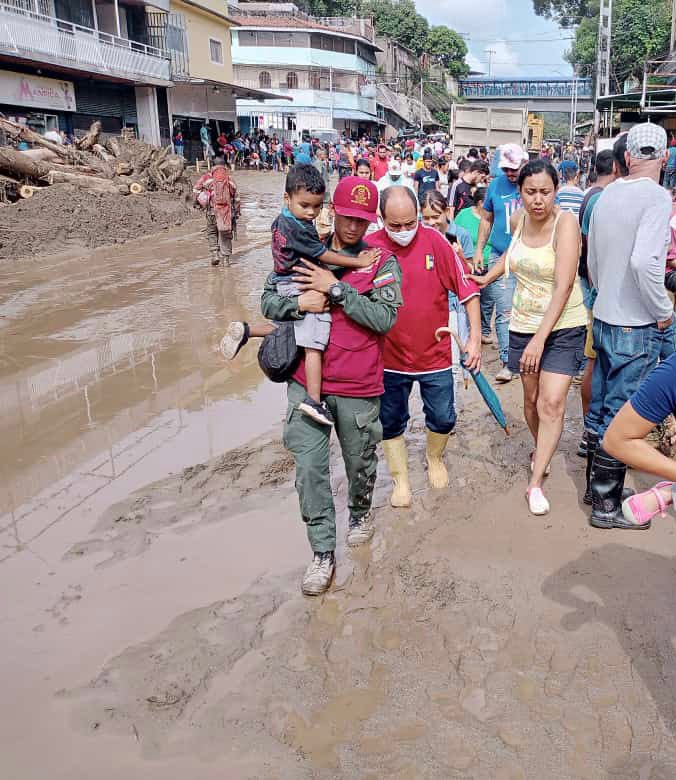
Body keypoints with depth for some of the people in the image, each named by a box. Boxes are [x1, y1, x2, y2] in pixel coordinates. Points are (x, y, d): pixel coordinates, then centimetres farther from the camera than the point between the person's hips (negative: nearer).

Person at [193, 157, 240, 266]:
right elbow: (236, 198, 7)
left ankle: (215, 254, 6)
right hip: (227, 211, 1)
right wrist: (236, 212, 15)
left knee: (211, 233, 16)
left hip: (212, 211, -1)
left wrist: (199, 201, 10)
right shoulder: (229, 180, 5)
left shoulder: (207, 177, 0)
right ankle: (226, 258, 11)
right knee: (226, 235, 11)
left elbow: (196, 189, -3)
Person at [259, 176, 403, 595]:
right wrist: (297, 304, -15)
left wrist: (335, 288, -19)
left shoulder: (382, 262, -3)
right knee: (310, 468, 0)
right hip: (307, 382, 2)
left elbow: (385, 318, -16)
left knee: (360, 460, 17)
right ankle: (323, 553, 15)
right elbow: (269, 300, 6)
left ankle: (361, 512, 49)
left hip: (358, 387, -1)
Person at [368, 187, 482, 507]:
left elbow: (467, 288, -7)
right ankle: (400, 480, 32)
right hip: (390, 357, 0)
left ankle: (435, 458, 44)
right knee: (391, 423, 11)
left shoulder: (435, 241, -12)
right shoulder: (370, 247, -11)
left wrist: (475, 336, -8)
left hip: (435, 354, 0)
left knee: (443, 419, 12)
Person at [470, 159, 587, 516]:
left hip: (563, 327, -5)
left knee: (552, 403, -11)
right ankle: (540, 450, 40)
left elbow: (563, 287, -26)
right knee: (531, 398, 14)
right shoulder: (519, 218, -2)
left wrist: (540, 338, -30)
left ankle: (535, 483, -2)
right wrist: (488, 277, 15)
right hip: (523, 323, 5)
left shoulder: (566, 222, -19)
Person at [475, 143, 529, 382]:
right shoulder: (496, 185, 5)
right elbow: (486, 219, 15)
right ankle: (507, 362, 0)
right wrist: (478, 250, 12)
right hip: (501, 257, 0)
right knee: (505, 312, -5)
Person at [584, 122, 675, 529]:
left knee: (601, 404, 17)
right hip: (638, 326, -7)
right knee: (622, 415, 1)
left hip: (604, 317, 7)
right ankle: (606, 505, 12)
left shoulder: (608, 195, 5)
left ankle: (595, 484, 32)